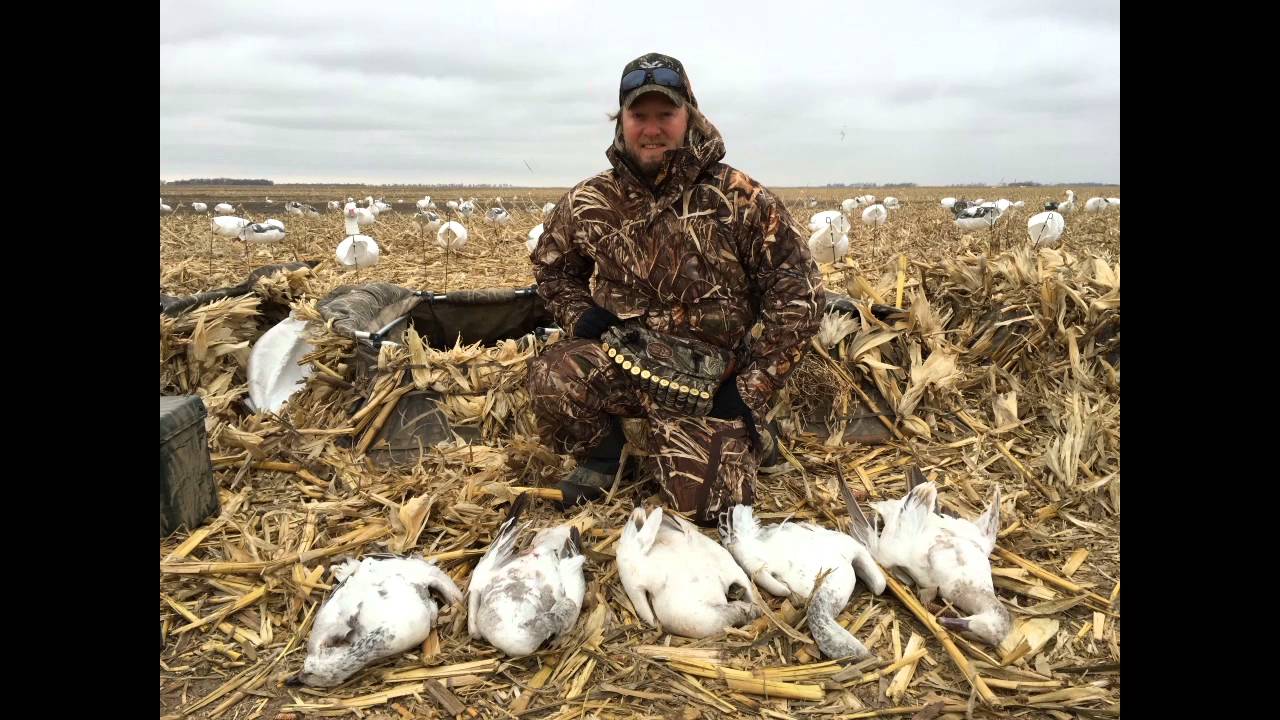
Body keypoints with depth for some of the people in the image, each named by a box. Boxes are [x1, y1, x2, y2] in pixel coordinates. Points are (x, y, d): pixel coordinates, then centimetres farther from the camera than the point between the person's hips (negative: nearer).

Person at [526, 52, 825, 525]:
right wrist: (582, 316, -4)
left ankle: (732, 438, 23)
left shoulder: (739, 199, -9)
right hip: (620, 361, 2)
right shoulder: (588, 203, 0)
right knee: (551, 379, -29)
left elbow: (799, 294, -7)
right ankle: (601, 456, 5)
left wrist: (752, 388, -11)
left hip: (708, 380, -1)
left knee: (710, 504, -14)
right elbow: (551, 268, 18)